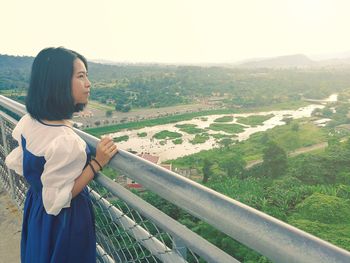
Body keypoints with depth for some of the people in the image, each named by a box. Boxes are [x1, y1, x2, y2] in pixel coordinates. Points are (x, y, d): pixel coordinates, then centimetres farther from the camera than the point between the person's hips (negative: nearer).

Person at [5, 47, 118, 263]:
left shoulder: (29, 121, -10)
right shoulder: (66, 142, -36)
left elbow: (16, 163, 4)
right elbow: (56, 201, -26)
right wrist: (97, 163, -29)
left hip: (35, 211, 7)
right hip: (63, 221, -7)